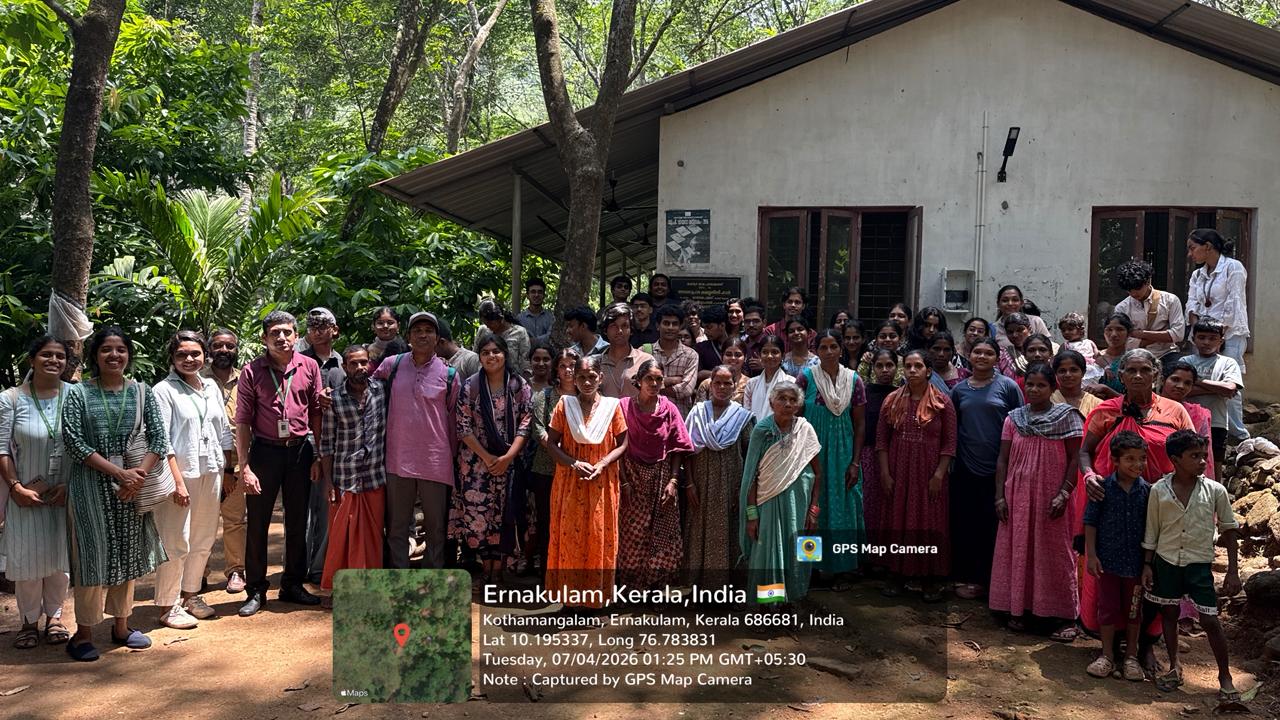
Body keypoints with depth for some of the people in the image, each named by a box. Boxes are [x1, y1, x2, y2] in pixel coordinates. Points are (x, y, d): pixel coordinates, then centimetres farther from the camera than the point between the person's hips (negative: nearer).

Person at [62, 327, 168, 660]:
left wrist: (138, 475, -15)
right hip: (91, 485, -3)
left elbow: (159, 438, 0)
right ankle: (83, 633, 12)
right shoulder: (79, 393, -2)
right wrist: (118, 472, -16)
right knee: (93, 556, -1)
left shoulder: (142, 392, 5)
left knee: (126, 555, 11)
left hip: (133, 483, 3)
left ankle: (121, 626, 24)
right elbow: (73, 442, -10)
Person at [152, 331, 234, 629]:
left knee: (204, 540, 13)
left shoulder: (211, 387, 12)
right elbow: (161, 441, -12)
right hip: (179, 474, -6)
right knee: (176, 544, -3)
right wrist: (177, 482, -17)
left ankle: (190, 594, 28)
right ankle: (168, 605, 9)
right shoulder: (164, 390, -6)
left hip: (210, 473, 6)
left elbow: (224, 431, 17)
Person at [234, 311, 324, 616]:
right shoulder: (252, 371, -5)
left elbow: (316, 414, 6)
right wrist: (245, 467, -9)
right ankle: (256, 590, 16)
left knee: (297, 522, 11)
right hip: (264, 451, -2)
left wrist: (318, 457, 4)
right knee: (257, 524, 3)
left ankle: (293, 585, 25)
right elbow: (243, 421, -4)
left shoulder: (309, 367, 1)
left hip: (300, 450, 2)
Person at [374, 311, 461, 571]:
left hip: (434, 460, -1)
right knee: (396, 526, 10)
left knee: (435, 525, 7)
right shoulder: (391, 365, 2)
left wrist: (452, 456, 9)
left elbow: (454, 419, 7)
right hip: (398, 459, 2)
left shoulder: (449, 374, -1)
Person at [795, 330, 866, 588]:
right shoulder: (805, 376, -4)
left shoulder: (853, 380, 1)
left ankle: (841, 568, 19)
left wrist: (855, 462, -1)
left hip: (843, 454, 1)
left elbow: (860, 424, 4)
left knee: (843, 507, 6)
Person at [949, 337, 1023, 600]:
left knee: (992, 525, 6)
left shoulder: (1007, 386, -3)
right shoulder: (959, 389, 6)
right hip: (965, 468, 3)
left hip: (997, 469, -3)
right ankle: (965, 575, 21)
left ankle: (983, 578, 19)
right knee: (963, 523, 8)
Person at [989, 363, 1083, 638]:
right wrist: (1000, 496, 0)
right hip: (1017, 497, 3)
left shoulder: (1067, 417, -2)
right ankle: (1018, 609, 18)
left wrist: (1063, 494, -14)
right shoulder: (1014, 418, 6)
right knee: (1018, 551, 7)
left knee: (1054, 552, 2)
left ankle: (1065, 616, 10)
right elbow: (1003, 459, 7)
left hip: (1051, 498, -3)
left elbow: (1075, 458, -5)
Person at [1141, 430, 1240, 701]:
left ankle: (1225, 676, 17)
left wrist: (1233, 570, 0)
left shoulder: (1215, 491, -8)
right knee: (1169, 613, 13)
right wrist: (1147, 565, 3)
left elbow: (1228, 529, 1)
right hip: (1166, 561, 1)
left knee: (1210, 621, -1)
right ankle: (1175, 666, 31)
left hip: (1199, 564, -1)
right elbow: (1151, 532, 2)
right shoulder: (1159, 491, -7)